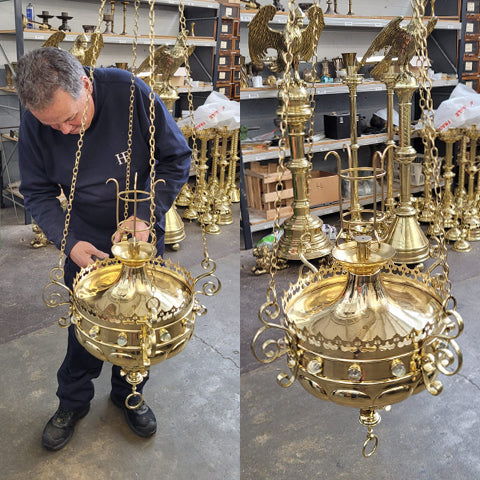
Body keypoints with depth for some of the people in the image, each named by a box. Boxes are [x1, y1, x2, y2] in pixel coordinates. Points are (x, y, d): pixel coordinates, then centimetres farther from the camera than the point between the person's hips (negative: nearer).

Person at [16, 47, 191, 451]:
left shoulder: (130, 92, -25)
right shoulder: (35, 124, -18)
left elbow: (177, 158, -15)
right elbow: (38, 192, -6)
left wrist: (145, 217, -23)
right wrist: (68, 242, -21)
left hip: (142, 236, 0)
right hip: (86, 242, 1)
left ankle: (128, 394, 39)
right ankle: (73, 402, 36)